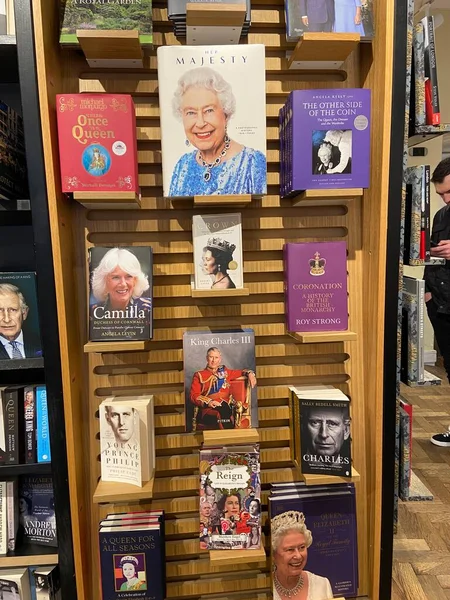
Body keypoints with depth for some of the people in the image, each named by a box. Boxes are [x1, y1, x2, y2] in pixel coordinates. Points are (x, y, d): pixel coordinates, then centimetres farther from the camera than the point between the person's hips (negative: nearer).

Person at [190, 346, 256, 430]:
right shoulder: (199, 375, 16)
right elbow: (193, 396, 5)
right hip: (208, 408, -2)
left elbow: (242, 372, 35)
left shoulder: (225, 372, 25)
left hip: (225, 407, 3)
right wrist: (208, 402, -13)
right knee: (219, 415, -37)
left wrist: (250, 374, 11)